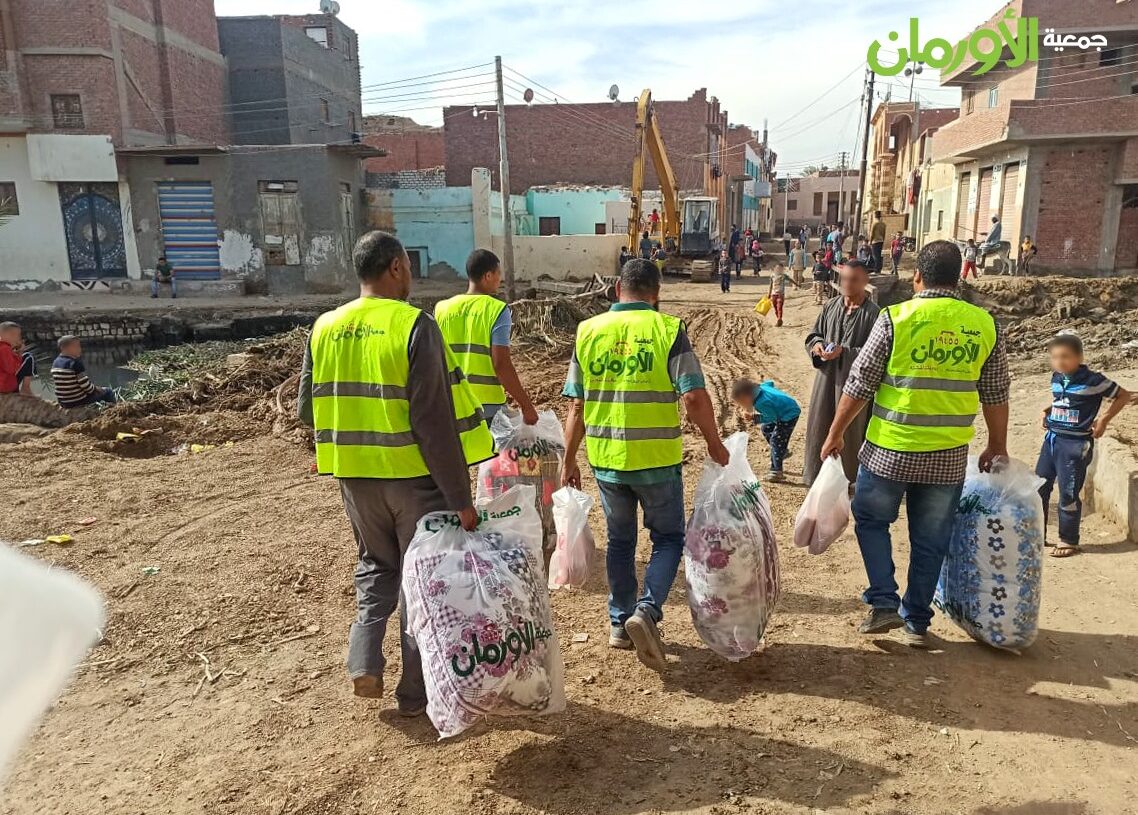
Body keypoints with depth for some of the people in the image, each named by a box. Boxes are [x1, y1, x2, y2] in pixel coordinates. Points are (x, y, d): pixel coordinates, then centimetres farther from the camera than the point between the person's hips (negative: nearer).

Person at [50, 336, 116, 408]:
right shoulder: (75, 363, -20)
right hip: (78, 401, -8)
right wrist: (95, 389, -1)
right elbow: (85, 384, -21)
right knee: (108, 392, 10)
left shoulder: (55, 363, 5)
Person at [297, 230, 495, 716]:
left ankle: (364, 660, 12)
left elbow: (307, 410, 8)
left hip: (355, 476, 5)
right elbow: (436, 421, -19)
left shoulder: (324, 328, 1)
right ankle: (415, 692, 22)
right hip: (415, 476, -4)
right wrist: (460, 497, -15)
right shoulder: (414, 325, -15)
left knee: (375, 565, 26)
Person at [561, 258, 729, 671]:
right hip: (656, 459, -3)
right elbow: (694, 398, -13)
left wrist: (569, 460, 11)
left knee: (620, 540, 20)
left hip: (606, 458, 3)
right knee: (668, 537, 15)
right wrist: (714, 443, 2)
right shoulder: (668, 329, -7)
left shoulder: (589, 331, 1)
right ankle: (647, 610, -3)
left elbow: (576, 405, 3)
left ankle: (620, 621, 29)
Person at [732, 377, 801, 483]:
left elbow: (772, 418, -27)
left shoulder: (761, 403, -33)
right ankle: (784, 451, 36)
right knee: (765, 428, 23)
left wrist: (754, 418, -24)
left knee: (775, 440, -12)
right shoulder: (760, 387, -6)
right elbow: (770, 382, 12)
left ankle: (777, 472, -9)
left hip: (790, 415, -11)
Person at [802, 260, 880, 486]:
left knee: (849, 431, 6)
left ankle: (846, 480, 22)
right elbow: (814, 334, 14)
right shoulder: (831, 306, 5)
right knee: (819, 427, 11)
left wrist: (844, 352, -23)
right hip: (826, 377, 5)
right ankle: (816, 475, 28)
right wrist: (817, 345, -9)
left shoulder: (873, 313, -10)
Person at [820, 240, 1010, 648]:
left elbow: (860, 384, -8)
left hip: (890, 449, -3)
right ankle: (917, 621, 25)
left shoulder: (896, 318, -10)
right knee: (930, 540, 14)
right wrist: (997, 447, 20)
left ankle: (883, 602, 11)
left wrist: (836, 433, 2)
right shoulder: (984, 325, 1)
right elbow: (996, 395, 8)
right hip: (948, 457, 3)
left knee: (871, 520, 18)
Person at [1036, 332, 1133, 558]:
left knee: (1068, 494, 0)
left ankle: (1068, 541, 15)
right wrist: (1048, 410, 8)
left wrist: (1104, 419, -7)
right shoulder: (1056, 378, 5)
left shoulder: (1092, 380, -12)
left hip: (1076, 444, -6)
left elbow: (1124, 395, -2)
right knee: (1039, 487, 10)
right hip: (1052, 438, 6)